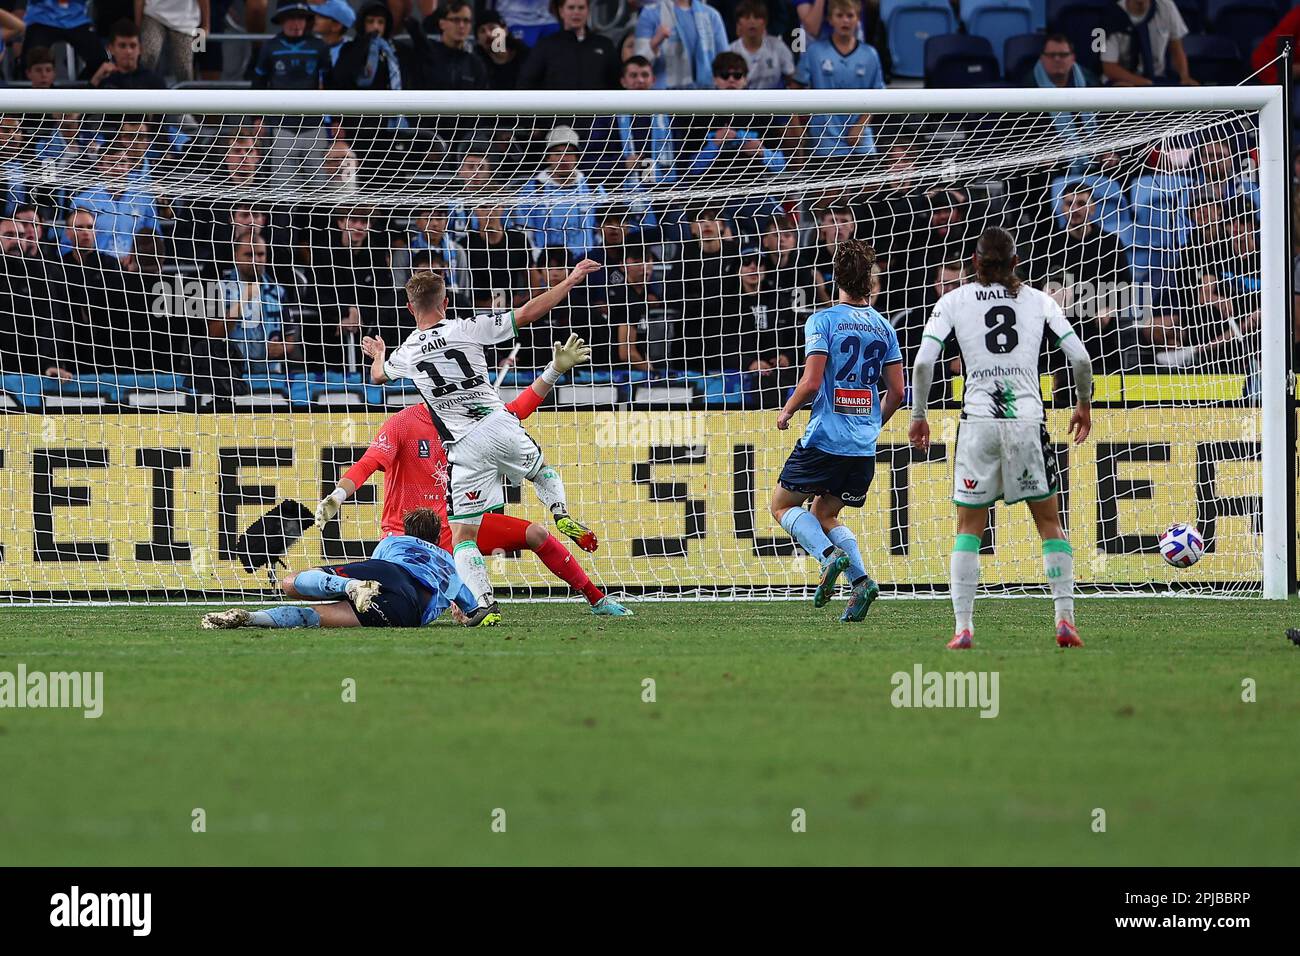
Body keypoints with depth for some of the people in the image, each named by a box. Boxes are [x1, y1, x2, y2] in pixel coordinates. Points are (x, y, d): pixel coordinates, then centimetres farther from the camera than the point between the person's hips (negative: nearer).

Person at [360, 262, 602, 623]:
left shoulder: (405, 353, 6)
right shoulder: (466, 329, -2)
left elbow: (378, 376, 31)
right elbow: (527, 313, -4)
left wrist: (378, 355, 55)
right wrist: (571, 281, 5)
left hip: (464, 448, -1)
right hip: (500, 427, 1)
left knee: (463, 535, 2)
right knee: (543, 472, 32)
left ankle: (483, 604, -15)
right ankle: (563, 517, 6)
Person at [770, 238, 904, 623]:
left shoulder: (823, 321, -8)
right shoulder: (883, 327, 8)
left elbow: (811, 382, -16)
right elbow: (897, 392, 9)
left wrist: (787, 411, 3)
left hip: (825, 438, -5)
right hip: (864, 447, 5)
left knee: (782, 504, 11)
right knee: (824, 516, 20)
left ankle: (830, 557, -13)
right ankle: (861, 580, -3)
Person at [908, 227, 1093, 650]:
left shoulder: (954, 301, 4)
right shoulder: (1038, 301, 7)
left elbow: (923, 362, -5)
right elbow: (1081, 358, 3)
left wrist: (918, 416, 7)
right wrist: (1085, 405, 19)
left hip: (978, 421, -1)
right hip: (1028, 420, 1)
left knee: (968, 528, 8)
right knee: (1050, 522, 12)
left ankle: (963, 627, -2)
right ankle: (1065, 619, 2)